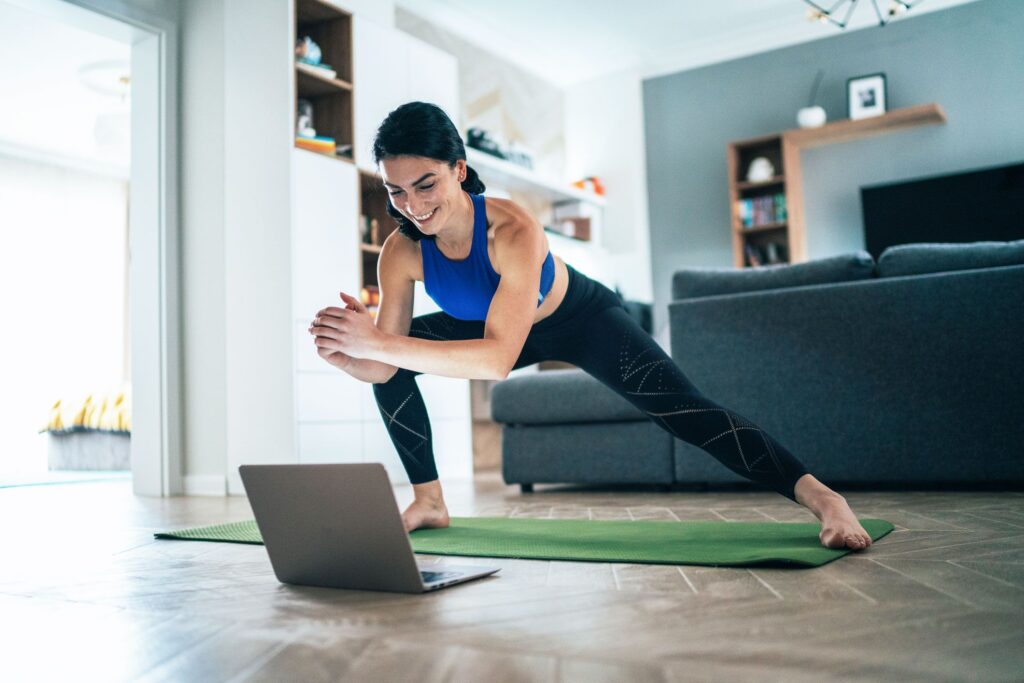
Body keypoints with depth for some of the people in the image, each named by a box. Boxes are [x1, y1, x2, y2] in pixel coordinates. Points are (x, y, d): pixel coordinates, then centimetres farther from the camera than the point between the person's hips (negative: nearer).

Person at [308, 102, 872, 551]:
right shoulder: (401, 254, -24)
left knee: (684, 412, -22)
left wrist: (382, 344, -55)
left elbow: (498, 359, -49)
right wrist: (342, 352, -42)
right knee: (392, 368, -4)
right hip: (494, 325, 6)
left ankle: (823, 500, -19)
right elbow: (383, 366, -20)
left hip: (582, 319, -5)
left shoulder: (513, 230, -40)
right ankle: (428, 502, 10)